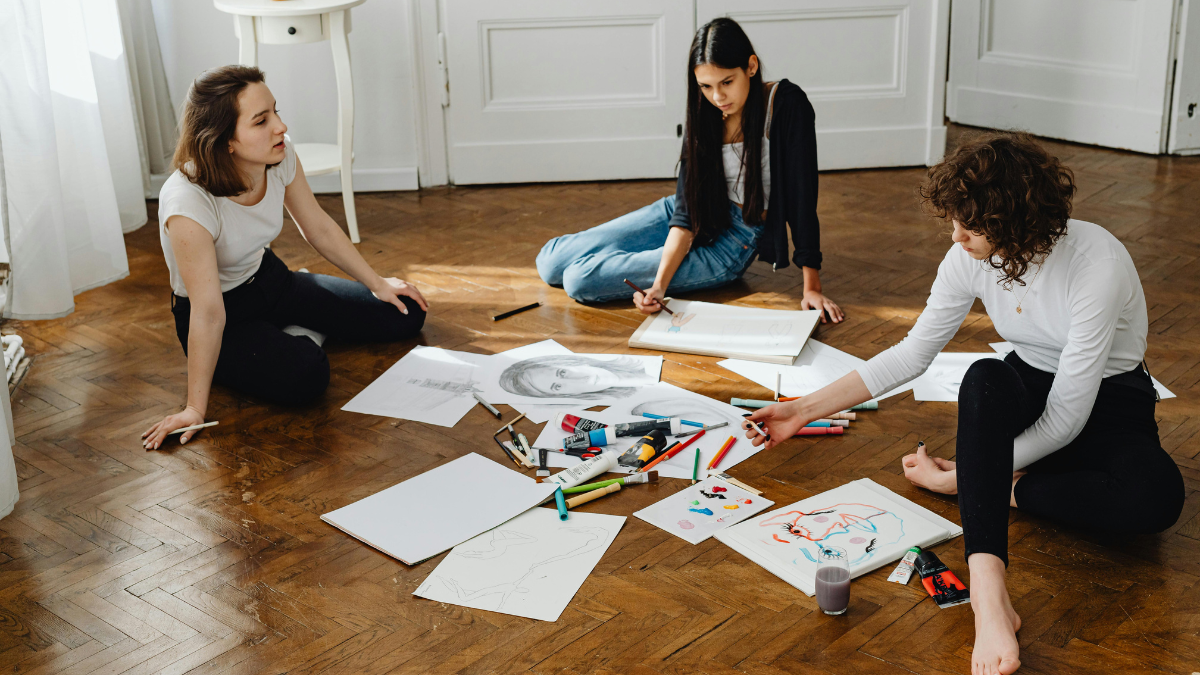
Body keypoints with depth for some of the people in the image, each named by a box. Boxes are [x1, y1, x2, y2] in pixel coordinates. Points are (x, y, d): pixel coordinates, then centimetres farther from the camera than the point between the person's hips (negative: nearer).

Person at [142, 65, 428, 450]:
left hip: (269, 280, 6)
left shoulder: (281, 155, -18)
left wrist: (377, 284, 7)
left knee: (404, 315, 1)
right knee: (304, 376, -33)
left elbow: (319, 228, 0)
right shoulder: (187, 204, -36)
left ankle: (297, 333, 16)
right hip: (224, 315, -6)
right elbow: (209, 313, -31)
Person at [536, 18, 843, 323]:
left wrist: (812, 287, -22)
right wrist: (660, 285, -25)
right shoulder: (706, 115, -6)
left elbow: (802, 196, -18)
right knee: (551, 262, -1)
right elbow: (687, 211, -11)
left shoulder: (788, 105, -20)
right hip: (701, 218, 5)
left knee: (579, 279, -18)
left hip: (735, 240, -5)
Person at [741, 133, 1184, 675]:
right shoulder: (970, 258, -12)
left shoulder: (1096, 261, -29)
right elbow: (912, 353, -2)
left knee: (1156, 497, -37)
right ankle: (988, 592, -48)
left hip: (1110, 402, -3)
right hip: (1026, 391, 3)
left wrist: (962, 478, -22)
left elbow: (1066, 416, -27)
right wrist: (806, 410, -7)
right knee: (984, 379, -36)